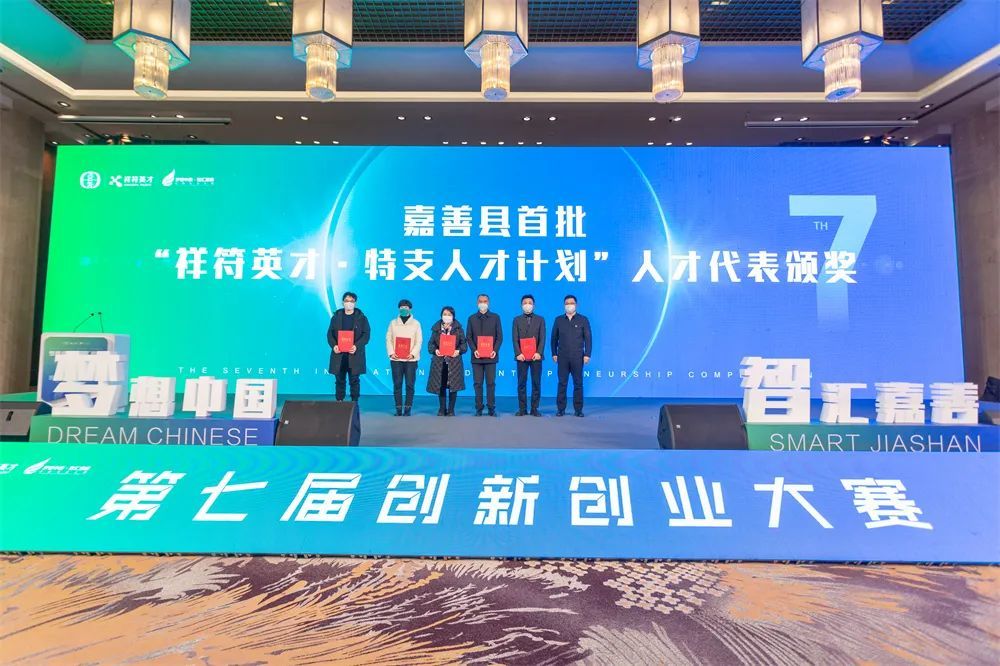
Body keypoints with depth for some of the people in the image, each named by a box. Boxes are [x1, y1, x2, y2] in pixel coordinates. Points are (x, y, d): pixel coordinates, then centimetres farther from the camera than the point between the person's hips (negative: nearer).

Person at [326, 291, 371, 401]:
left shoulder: (361, 317, 3)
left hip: (355, 355, -2)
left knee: (354, 381, 1)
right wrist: (333, 345, -10)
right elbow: (330, 333, 8)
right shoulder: (336, 316, 10)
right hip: (339, 354, 2)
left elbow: (366, 334, -2)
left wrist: (357, 346, -17)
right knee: (340, 381, 6)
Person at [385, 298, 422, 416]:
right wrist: (391, 353, -7)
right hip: (396, 359, 1)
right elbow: (388, 339, 8)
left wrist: (413, 354, -13)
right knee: (397, 384, 1)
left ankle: (407, 409, 4)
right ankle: (398, 409, 5)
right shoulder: (393, 323, 12)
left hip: (410, 359, -1)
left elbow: (419, 341, 1)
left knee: (409, 384, -2)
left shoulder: (416, 323, 7)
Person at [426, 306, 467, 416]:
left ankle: (451, 410, 10)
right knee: (440, 385, 4)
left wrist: (459, 351, -14)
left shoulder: (458, 329, 5)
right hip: (439, 361, 1)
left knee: (453, 385, -1)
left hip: (454, 361, -1)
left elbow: (464, 344, 4)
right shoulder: (436, 329, 7)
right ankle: (442, 409, 16)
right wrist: (435, 350, -12)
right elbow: (430, 344, 8)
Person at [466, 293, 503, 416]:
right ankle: (479, 408, 8)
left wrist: (495, 350, -9)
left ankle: (491, 408, 5)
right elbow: (469, 337, 6)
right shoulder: (472, 318, 10)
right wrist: (474, 350, -8)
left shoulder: (495, 317, 7)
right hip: (477, 356, 1)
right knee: (478, 383, 2)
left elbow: (499, 336, 4)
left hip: (491, 356, -1)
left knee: (491, 383, -1)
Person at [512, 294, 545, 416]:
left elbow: (542, 338, 1)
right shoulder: (517, 320, 9)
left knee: (536, 383, 1)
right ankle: (522, 408, 8)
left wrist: (539, 352, -11)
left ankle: (534, 408, 8)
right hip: (522, 356, 0)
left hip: (536, 356, 0)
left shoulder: (540, 319, 9)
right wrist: (518, 353, -10)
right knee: (521, 383, 2)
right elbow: (515, 339, 2)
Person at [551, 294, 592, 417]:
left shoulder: (583, 320, 4)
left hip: (578, 357, -1)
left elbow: (587, 338, 1)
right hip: (562, 357, 1)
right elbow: (554, 338, 10)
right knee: (562, 383, 2)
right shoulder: (558, 320, 9)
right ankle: (560, 409, 7)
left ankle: (578, 409, 9)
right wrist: (554, 353, 4)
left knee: (578, 383, 3)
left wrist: (587, 355, -6)